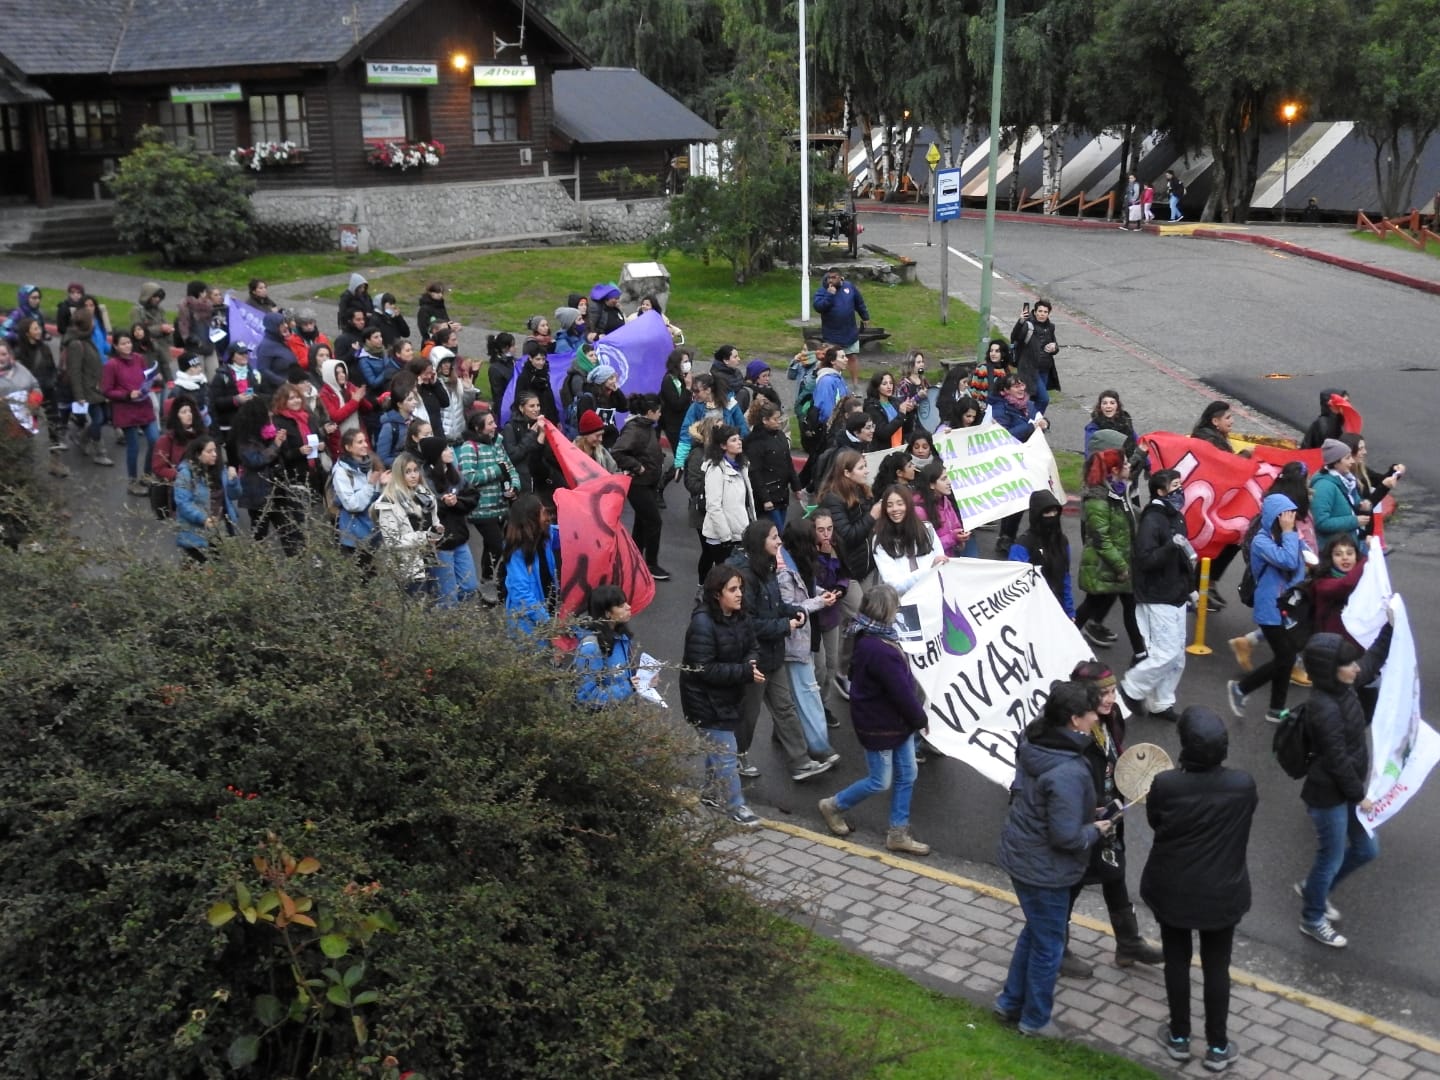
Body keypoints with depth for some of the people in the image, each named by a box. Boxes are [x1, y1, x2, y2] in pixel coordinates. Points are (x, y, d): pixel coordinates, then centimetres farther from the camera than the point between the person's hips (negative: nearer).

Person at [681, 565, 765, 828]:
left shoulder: (738, 617, -1)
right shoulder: (703, 624, -27)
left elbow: (752, 647, 10)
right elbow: (704, 669, -28)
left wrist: (752, 662, -14)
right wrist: (745, 672, -29)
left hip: (728, 696, 9)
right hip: (706, 700, -8)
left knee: (715, 746, 25)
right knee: (725, 753, -5)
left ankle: (711, 792, 43)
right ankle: (735, 808, 6)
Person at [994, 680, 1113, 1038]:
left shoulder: (1032, 747, -4)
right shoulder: (1068, 773, -33)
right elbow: (1066, 836, -30)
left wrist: (1088, 819, 12)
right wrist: (1096, 830, -10)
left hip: (1021, 856, 9)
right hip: (1044, 870, -9)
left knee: (1034, 932, 28)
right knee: (1048, 946, 13)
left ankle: (1011, 1002, 41)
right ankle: (1035, 1020, 31)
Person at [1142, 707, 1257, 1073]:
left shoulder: (1165, 785, -25)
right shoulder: (1243, 784, -21)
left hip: (1172, 891, 0)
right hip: (1222, 894, 0)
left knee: (1177, 962, 20)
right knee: (1217, 967, 17)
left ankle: (1179, 1038, 36)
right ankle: (1217, 1048, 30)